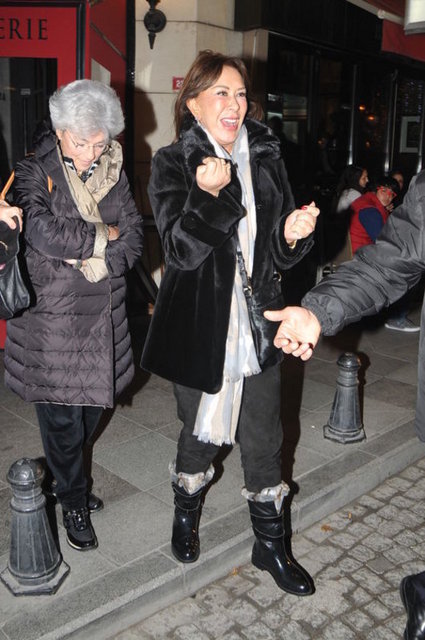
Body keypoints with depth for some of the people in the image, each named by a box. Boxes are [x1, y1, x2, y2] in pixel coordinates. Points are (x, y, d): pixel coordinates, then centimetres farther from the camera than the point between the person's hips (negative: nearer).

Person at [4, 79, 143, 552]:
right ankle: (74, 503, 27)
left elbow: (133, 238, 1)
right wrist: (103, 237, -15)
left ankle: (67, 476, 41)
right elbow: (43, 232, -26)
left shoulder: (112, 173, 5)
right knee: (61, 417, 5)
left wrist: (91, 261, -14)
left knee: (93, 405, 15)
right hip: (50, 318, -4)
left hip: (102, 316, 5)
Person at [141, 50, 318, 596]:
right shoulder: (172, 164, -6)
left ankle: (270, 545, 31)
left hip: (257, 322, 3)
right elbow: (180, 250, -16)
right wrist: (209, 196, -30)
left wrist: (293, 234, -12)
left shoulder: (265, 159, 6)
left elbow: (278, 254, 10)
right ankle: (186, 512, 45)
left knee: (264, 439, 10)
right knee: (201, 433, 14)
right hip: (200, 325, -3)